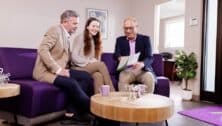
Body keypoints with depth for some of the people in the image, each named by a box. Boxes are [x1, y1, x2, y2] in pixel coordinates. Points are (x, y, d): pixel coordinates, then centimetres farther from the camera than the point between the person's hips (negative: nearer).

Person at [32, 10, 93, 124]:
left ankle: (73, 110, -9)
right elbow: (42, 50, -22)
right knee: (72, 83, -30)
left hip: (59, 70, 9)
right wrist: (58, 70, -25)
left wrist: (63, 69, -1)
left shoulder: (66, 36, 18)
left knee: (87, 77, -8)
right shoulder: (55, 30, -8)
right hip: (46, 71, -8)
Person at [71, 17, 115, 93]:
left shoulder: (97, 40, 18)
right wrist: (89, 62, -18)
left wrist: (94, 62, -10)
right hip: (79, 68, -5)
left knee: (98, 75, -34)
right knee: (101, 64, -31)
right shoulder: (80, 38, -3)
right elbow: (74, 57, -10)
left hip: (91, 67, 5)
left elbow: (97, 58, 13)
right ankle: (112, 93, -32)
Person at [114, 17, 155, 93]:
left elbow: (149, 58, -7)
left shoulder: (145, 39, 4)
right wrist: (120, 58, -30)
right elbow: (116, 55, -3)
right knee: (122, 78, -31)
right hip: (127, 70, 1)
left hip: (143, 70, 0)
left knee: (150, 78, -30)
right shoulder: (120, 40, 10)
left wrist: (142, 64, -31)